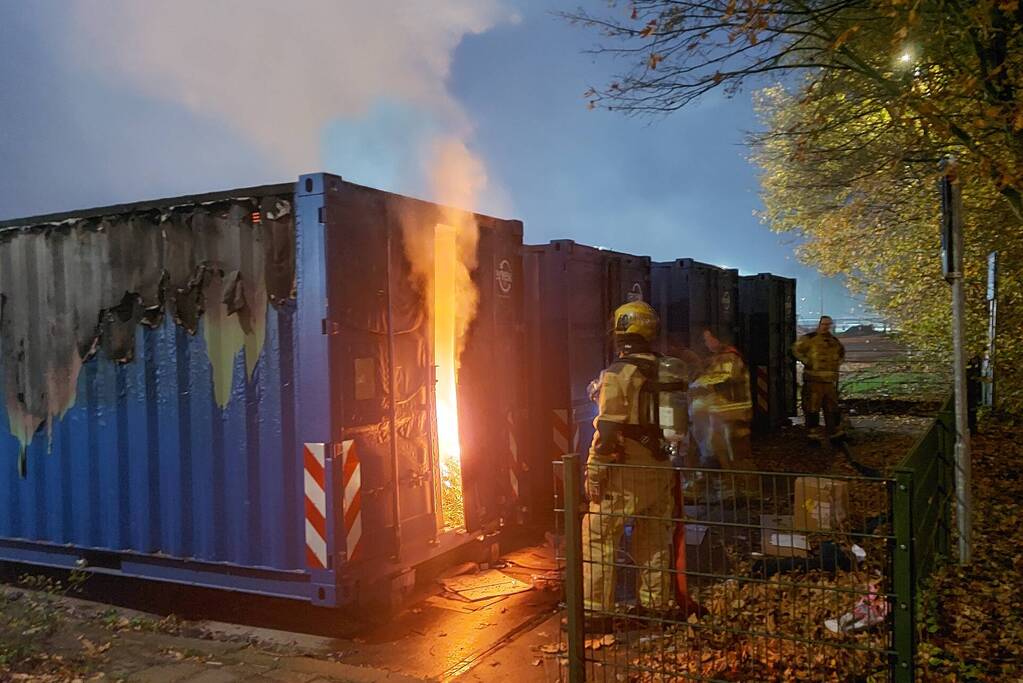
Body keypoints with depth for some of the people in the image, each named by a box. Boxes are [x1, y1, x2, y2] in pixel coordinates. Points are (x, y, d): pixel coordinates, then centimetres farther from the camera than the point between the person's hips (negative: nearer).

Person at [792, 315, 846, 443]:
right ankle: (814, 432, 5)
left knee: (832, 406, 12)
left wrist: (837, 363, 18)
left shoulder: (835, 341, 14)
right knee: (812, 406, -3)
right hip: (813, 378, -6)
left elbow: (842, 352, 32)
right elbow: (796, 349, -5)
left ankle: (835, 431, 22)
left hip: (830, 379, 6)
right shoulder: (810, 338, -6)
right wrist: (807, 362, -8)